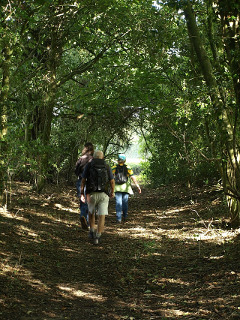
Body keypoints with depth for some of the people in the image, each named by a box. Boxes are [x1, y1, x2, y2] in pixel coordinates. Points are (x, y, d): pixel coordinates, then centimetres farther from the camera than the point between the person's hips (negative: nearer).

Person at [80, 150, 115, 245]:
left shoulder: (89, 166, 2)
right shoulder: (107, 167, 4)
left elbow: (83, 180, -3)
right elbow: (112, 182, 6)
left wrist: (82, 193, 1)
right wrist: (112, 192, 22)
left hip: (91, 194, 1)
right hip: (103, 194, -1)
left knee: (91, 212, 25)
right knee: (102, 216, 0)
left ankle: (92, 232, 24)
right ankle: (97, 237, -9)